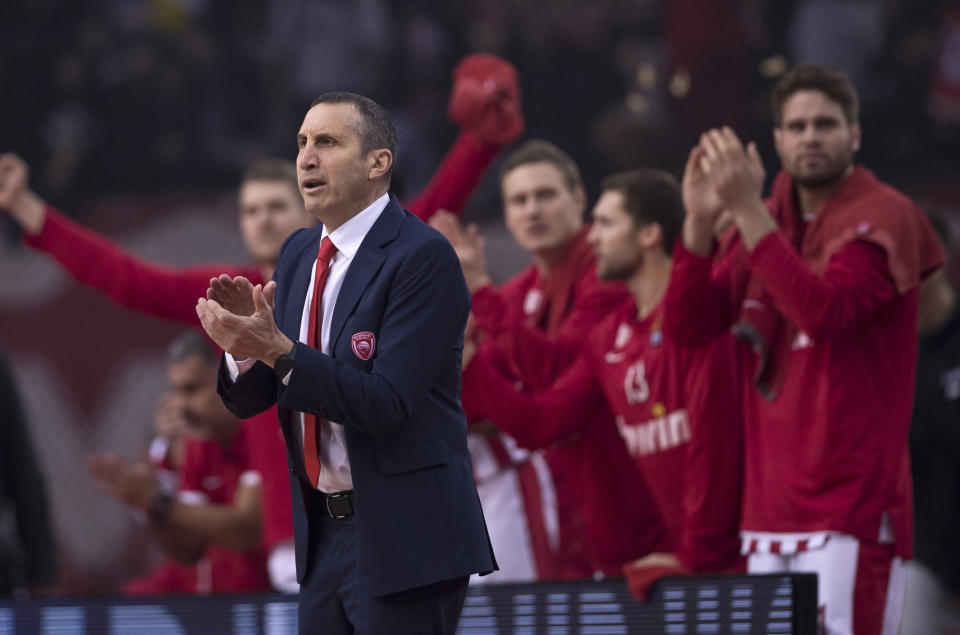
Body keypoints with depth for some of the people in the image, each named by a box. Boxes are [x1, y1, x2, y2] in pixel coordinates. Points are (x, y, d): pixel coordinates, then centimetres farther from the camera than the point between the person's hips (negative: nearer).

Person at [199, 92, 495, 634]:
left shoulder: (422, 257, -13)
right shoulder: (300, 255, 11)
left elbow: (388, 405, -21)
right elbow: (249, 400, 9)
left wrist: (279, 350, -28)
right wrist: (245, 341, -12)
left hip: (402, 538, -7)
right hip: (324, 532, 7)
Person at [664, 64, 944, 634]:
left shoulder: (884, 217, -4)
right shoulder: (769, 221, 17)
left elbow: (826, 312, -21)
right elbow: (688, 325, 7)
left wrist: (748, 210, -23)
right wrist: (700, 221, -7)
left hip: (850, 501, -7)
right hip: (770, 508, 7)